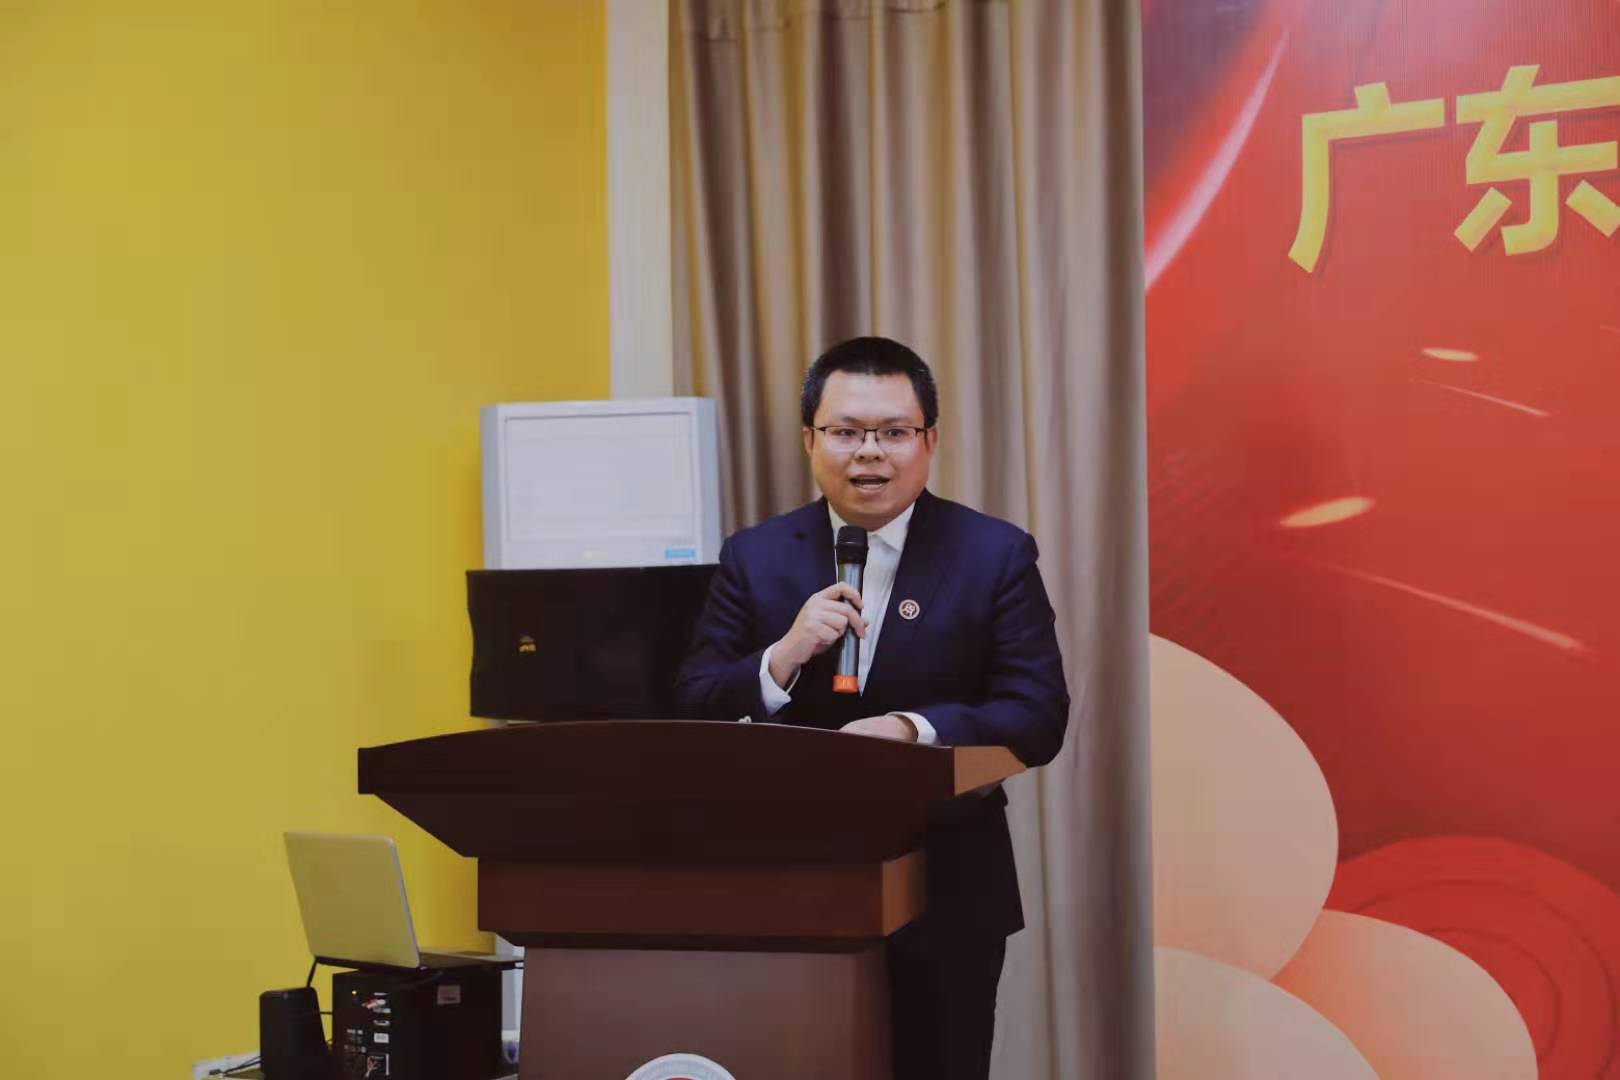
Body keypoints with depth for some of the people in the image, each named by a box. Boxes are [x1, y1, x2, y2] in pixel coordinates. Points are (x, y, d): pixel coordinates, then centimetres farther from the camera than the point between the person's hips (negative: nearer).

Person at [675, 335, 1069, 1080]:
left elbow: (1038, 715, -10)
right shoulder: (755, 558, 3)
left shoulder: (995, 555, -3)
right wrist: (784, 655, -19)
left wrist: (911, 730, -25)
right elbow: (694, 712, -1)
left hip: (946, 893, -1)